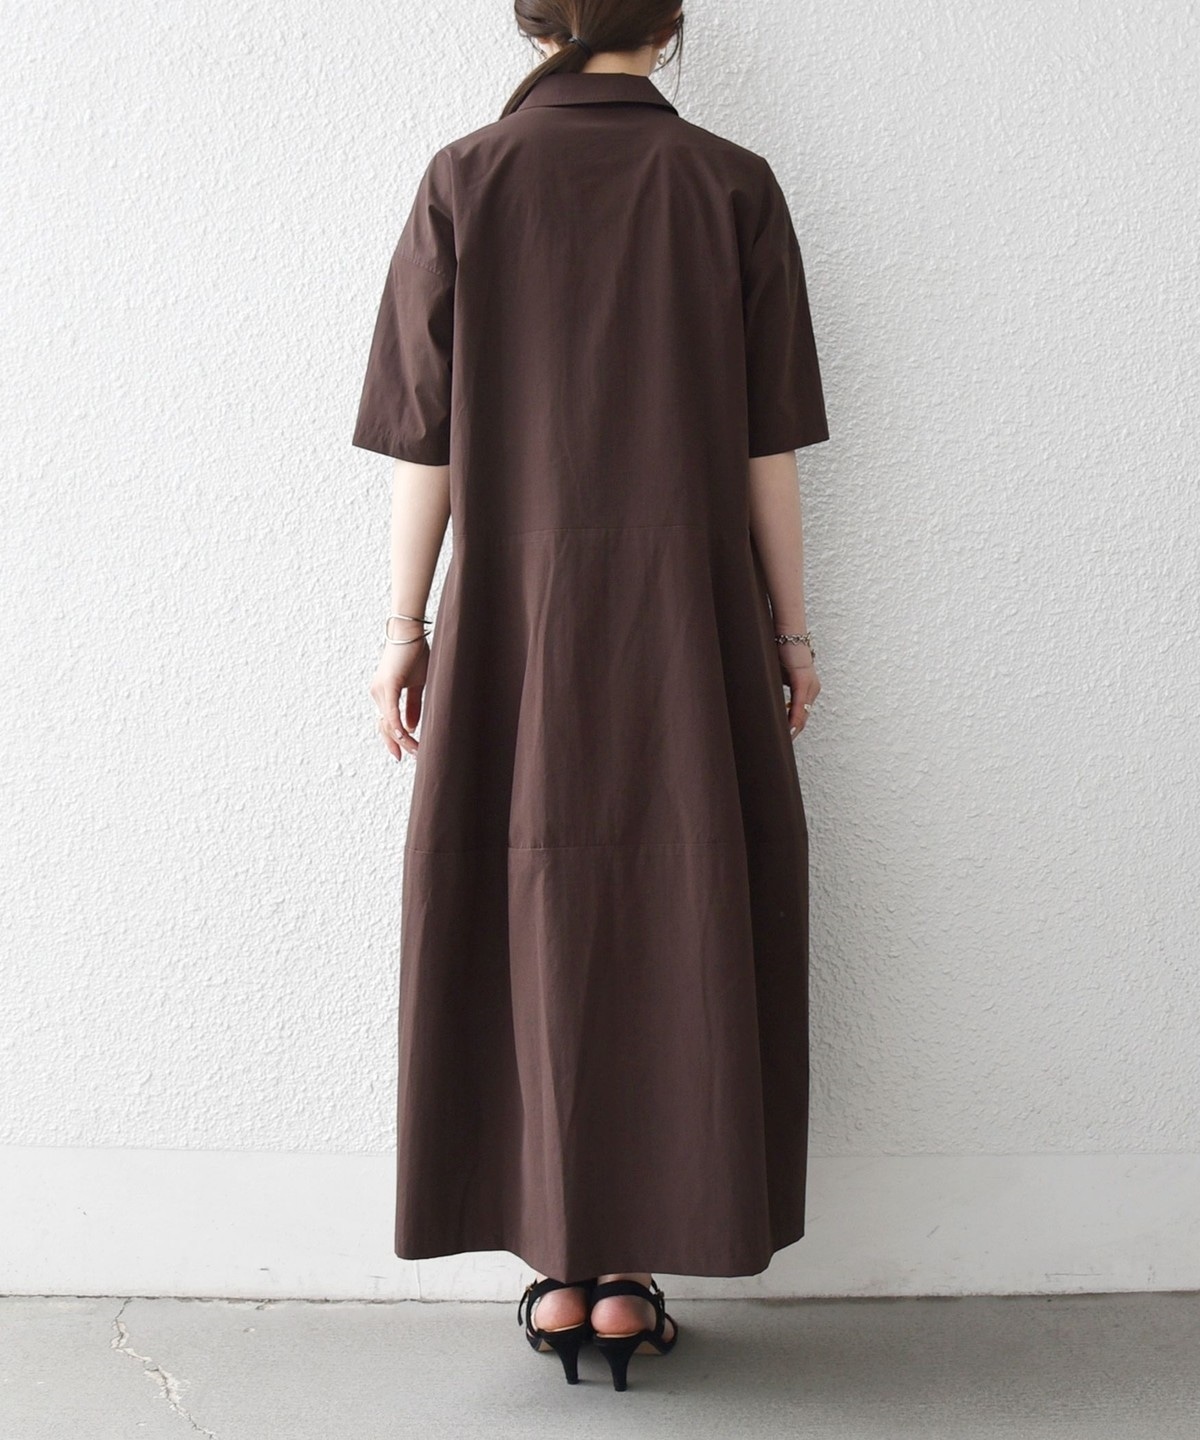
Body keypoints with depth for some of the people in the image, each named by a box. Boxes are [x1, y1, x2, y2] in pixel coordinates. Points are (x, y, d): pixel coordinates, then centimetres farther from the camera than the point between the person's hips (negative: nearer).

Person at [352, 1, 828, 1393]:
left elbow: (423, 440, -3)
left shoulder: (466, 181, -1)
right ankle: (630, 1275, 16)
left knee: (529, 924, 10)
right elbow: (767, 447, -1)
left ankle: (556, 1267, 18)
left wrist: (406, 626, 5)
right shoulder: (731, 186, -1)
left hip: (515, 623, 0)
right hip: (691, 625, 0)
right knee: (680, 927, 9)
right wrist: (790, 632, 7)